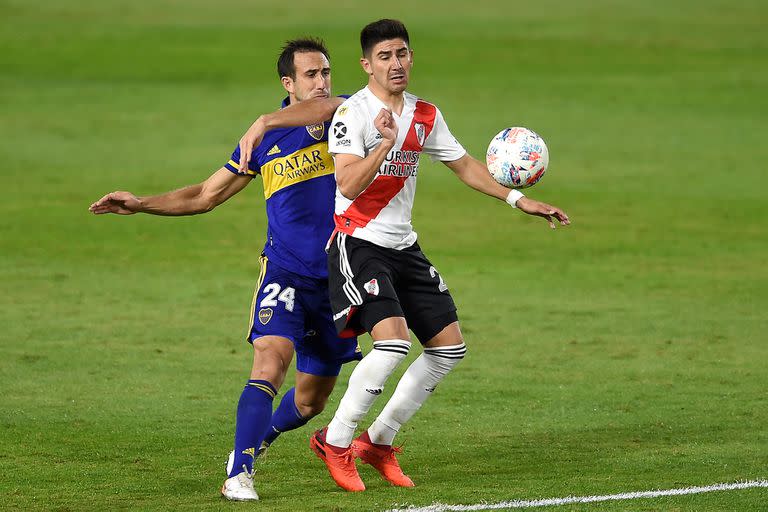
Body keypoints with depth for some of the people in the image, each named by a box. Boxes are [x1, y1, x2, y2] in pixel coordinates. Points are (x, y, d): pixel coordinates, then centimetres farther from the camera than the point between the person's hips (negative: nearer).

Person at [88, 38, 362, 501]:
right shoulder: (266, 140, 4)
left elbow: (325, 108, -30)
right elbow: (206, 195, 13)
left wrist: (266, 122, -39)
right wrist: (140, 204, 4)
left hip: (337, 278, 1)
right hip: (285, 270, -1)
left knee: (312, 399, 12)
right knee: (272, 355, -27)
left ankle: (260, 437, 43)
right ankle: (240, 473, -30)